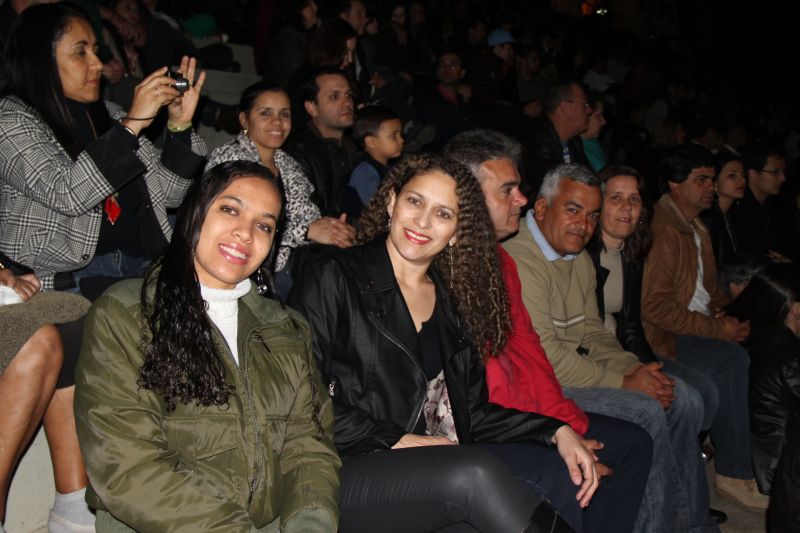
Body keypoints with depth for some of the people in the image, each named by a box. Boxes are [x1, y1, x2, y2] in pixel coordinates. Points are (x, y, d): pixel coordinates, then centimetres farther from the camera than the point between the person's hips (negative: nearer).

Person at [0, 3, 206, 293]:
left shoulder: (108, 115, 16)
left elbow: (169, 194, 11)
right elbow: (66, 195, -20)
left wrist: (179, 125, -2)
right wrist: (130, 125, -20)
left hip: (142, 263, 6)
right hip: (67, 275, -6)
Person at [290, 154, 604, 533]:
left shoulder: (455, 300, 17)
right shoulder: (335, 277, 0)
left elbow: (472, 409, 15)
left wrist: (557, 431, 2)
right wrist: (394, 440, -14)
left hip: (447, 464, 5)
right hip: (350, 470, -5)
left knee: (566, 476, -19)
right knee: (476, 474, -31)